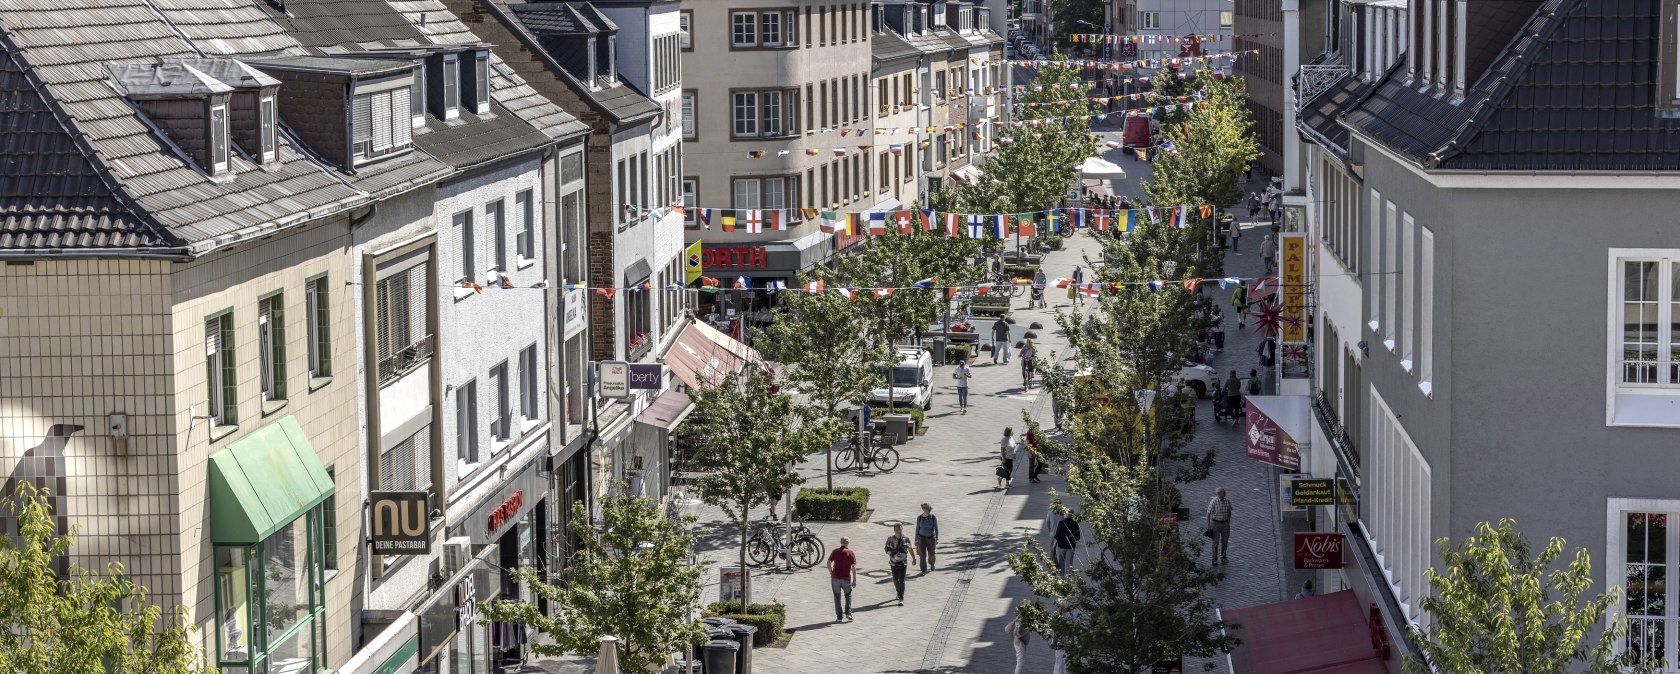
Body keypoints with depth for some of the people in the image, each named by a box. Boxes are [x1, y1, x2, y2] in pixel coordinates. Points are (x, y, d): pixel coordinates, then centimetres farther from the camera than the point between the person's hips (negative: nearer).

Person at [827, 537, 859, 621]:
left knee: (837, 597, 10)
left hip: (835, 577, 1)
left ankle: (839, 616, 8)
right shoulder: (851, 553, 0)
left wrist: (831, 573, 7)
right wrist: (854, 580, -3)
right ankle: (848, 613, 5)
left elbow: (829, 563, -4)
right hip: (846, 578, -1)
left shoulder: (835, 551, 4)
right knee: (848, 595, 18)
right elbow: (853, 567, -5)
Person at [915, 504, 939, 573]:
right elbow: (917, 529, 4)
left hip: (931, 538, 0)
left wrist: (937, 538, -9)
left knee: (931, 554, 11)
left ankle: (931, 564, 43)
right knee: (922, 555, -4)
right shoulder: (919, 518, -3)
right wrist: (916, 540, 5)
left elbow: (936, 528, -2)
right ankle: (923, 570, 6)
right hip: (922, 537, 0)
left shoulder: (933, 517, -6)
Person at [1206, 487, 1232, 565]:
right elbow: (1208, 514, -12)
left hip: (1225, 524, 4)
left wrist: (1229, 523, 11)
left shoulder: (1227, 502, -5)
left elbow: (1229, 512, 9)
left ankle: (1223, 556, 30)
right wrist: (1208, 526, -12)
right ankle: (1215, 559, 15)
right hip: (1215, 524, -4)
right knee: (1216, 542, 1)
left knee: (1225, 541, 11)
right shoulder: (1213, 502, -18)